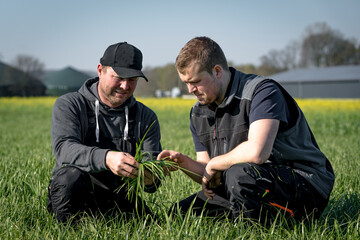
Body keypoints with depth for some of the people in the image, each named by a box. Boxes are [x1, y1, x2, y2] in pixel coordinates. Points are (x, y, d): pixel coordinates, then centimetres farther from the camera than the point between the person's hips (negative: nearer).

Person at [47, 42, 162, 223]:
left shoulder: (147, 117, 6)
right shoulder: (69, 105, -5)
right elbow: (63, 148, -23)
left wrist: (150, 179, -27)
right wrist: (106, 158, -42)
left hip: (119, 197, 3)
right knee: (71, 175, -35)